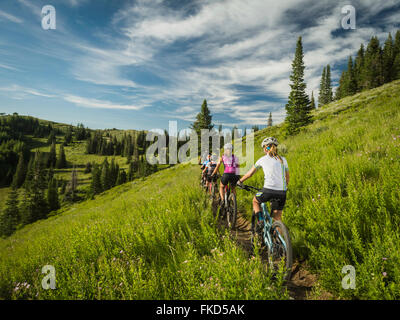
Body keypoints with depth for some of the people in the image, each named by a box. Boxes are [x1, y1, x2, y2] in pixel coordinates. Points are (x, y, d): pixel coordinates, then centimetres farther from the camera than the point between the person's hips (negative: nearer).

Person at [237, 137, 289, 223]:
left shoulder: (262, 159, 5)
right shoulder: (283, 159, 12)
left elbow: (250, 173, 14)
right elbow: (287, 178, 19)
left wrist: (240, 181, 29)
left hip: (269, 190, -3)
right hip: (282, 193, 3)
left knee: (255, 201, 28)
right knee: (277, 219, 15)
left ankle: (260, 222, 12)